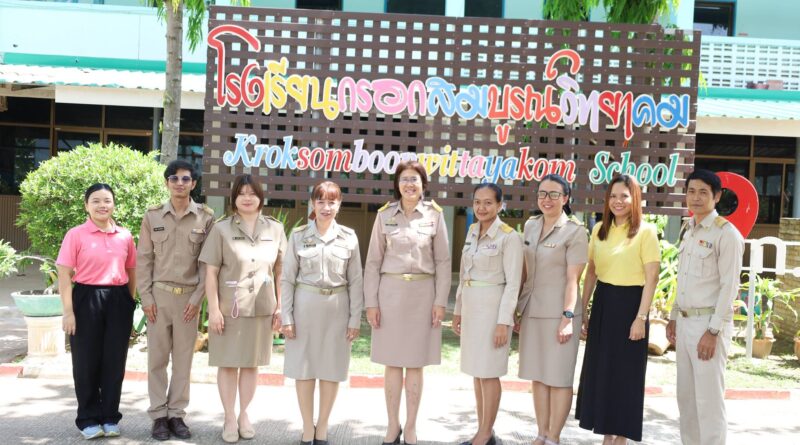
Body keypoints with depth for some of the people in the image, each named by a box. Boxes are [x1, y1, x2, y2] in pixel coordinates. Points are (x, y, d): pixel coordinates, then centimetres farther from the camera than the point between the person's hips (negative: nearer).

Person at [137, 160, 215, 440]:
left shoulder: (206, 217, 0)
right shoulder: (152, 216, 3)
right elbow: (143, 259, 4)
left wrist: (198, 297, -6)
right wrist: (146, 297, -3)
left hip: (189, 296, 0)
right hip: (159, 294, 0)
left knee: (183, 359, 7)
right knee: (157, 358, 5)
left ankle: (177, 414, 17)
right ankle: (159, 416, 14)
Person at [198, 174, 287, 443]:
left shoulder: (275, 229, 4)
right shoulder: (221, 229, -2)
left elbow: (281, 271, 7)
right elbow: (211, 273, -4)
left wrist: (281, 307, 4)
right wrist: (213, 309, -10)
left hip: (262, 308, 2)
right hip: (229, 308, -2)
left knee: (252, 364, 11)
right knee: (228, 364, 5)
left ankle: (244, 415, 25)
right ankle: (229, 418, 18)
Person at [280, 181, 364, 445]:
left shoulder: (348, 237, 1)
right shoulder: (298, 235, 0)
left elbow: (355, 281, 2)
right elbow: (287, 279, 0)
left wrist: (355, 319, -1)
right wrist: (286, 317, -4)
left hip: (336, 308, 1)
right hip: (305, 306, 0)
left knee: (332, 369, 7)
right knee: (304, 368, 5)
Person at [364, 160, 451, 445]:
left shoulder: (434, 215, 1)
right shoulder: (385, 215, 3)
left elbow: (443, 261, 2)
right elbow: (373, 261, 3)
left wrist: (441, 301, -4)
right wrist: (371, 302, -2)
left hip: (422, 294, 0)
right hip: (390, 293, 1)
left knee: (415, 364, 6)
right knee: (392, 363, 6)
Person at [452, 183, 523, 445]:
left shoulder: (509, 237, -13)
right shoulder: (472, 232, 9)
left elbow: (513, 283, -14)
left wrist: (504, 321, -18)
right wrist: (458, 310, 15)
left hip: (493, 307, -7)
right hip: (471, 307, 7)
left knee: (488, 372, -1)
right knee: (477, 371, 12)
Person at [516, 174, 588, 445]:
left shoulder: (575, 231, -8)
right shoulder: (530, 226, 9)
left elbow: (573, 279, -12)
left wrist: (568, 316, -16)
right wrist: (517, 308, 13)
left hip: (558, 311, -6)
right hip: (532, 310, 6)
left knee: (559, 377, 2)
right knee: (538, 375, 11)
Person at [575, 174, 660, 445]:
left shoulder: (645, 231, -8)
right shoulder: (599, 229, 8)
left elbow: (651, 278, -12)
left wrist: (641, 317, -17)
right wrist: (583, 309, 9)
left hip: (629, 304, -5)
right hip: (602, 303, 6)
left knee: (625, 373, 4)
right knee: (600, 370, 10)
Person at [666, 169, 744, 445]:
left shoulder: (726, 234, -11)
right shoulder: (688, 231, 13)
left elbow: (729, 287, -15)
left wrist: (713, 331, -19)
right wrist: (674, 317, 15)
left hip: (709, 323, -8)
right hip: (685, 321, 8)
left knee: (709, 399, -3)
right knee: (686, 395, 14)